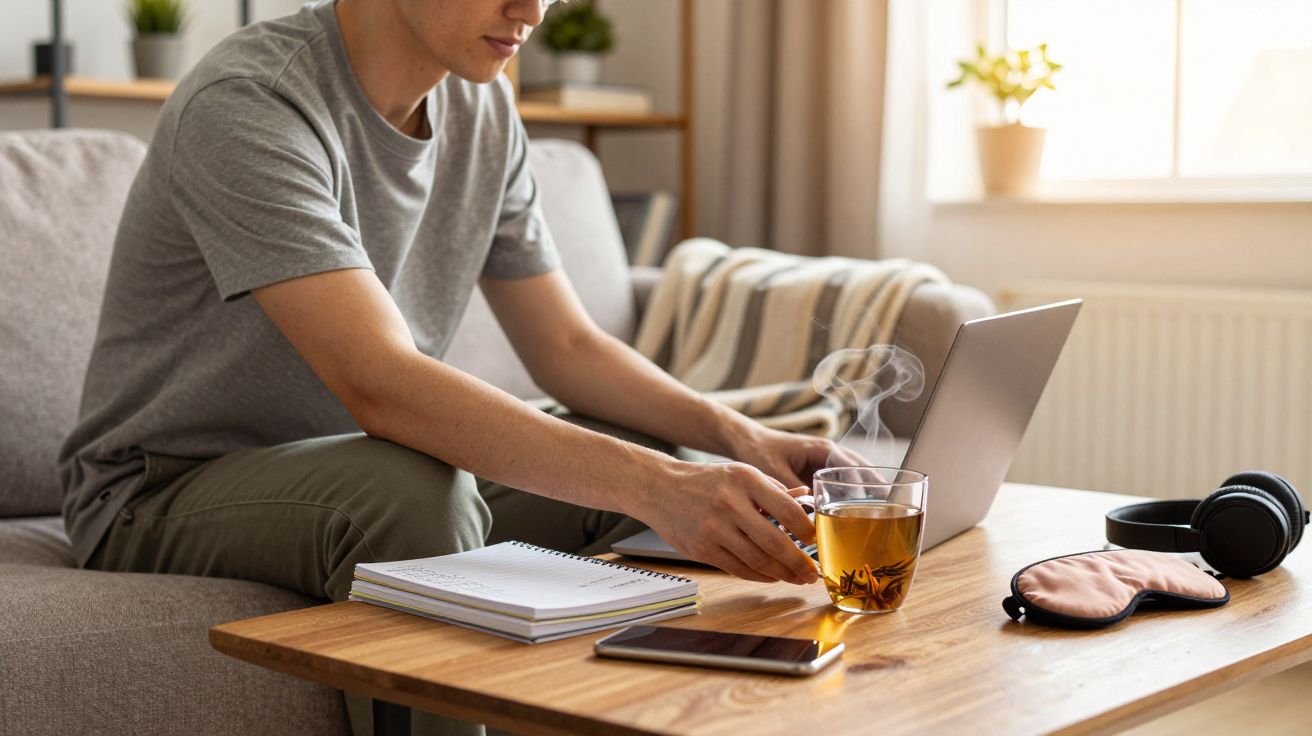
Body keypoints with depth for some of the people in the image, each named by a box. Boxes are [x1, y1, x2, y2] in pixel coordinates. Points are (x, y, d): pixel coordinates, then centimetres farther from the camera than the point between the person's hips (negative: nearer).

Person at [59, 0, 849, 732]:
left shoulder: (481, 105, 0)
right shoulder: (246, 104, -25)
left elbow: (568, 347, 3)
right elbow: (380, 385, -37)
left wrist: (738, 435, -15)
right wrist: (653, 486, -46)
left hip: (353, 472, 7)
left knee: (657, 451, -6)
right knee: (412, 491, -37)